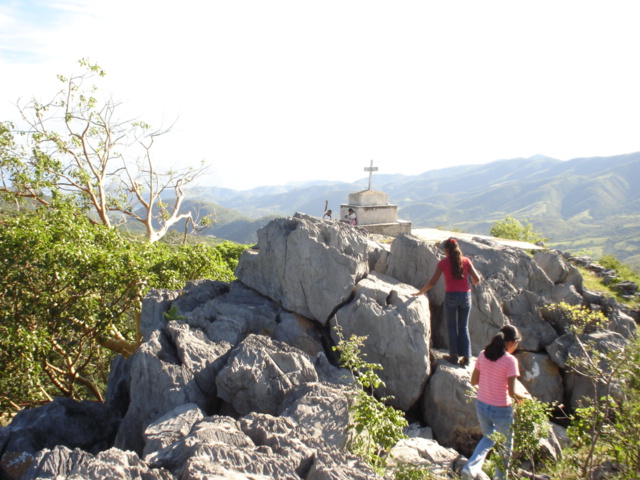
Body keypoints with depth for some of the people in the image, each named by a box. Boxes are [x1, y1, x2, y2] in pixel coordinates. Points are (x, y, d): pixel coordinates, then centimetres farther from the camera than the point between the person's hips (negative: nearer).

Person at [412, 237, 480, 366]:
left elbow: (432, 282, -5)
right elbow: (476, 279, 1)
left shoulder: (443, 263, -4)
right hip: (466, 295, 3)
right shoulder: (466, 261, 2)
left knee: (451, 326, 12)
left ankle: (454, 355, 13)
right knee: (464, 327, 12)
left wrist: (420, 292, 7)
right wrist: (473, 283, 25)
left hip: (451, 296, -3)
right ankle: (466, 357, 11)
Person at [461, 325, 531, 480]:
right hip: (501, 410, -5)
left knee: (488, 438, 28)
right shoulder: (510, 360, -19)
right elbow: (512, 392, -20)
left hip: (481, 406, 5)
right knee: (506, 446, 21)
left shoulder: (483, 355, -3)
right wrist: (525, 397, -1)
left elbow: (474, 381, 4)